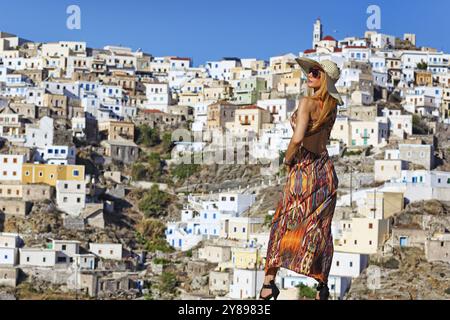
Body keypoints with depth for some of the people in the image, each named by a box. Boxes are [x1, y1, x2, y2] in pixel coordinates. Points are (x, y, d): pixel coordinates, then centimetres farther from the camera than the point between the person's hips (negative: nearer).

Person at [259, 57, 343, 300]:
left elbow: (297, 138, -22)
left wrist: (288, 159, -8)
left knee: (283, 224, 2)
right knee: (319, 229, 10)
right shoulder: (332, 106, 7)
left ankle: (269, 282, 1)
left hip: (304, 170, -6)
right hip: (325, 168, 6)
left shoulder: (307, 103, -13)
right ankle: (322, 285, 13)